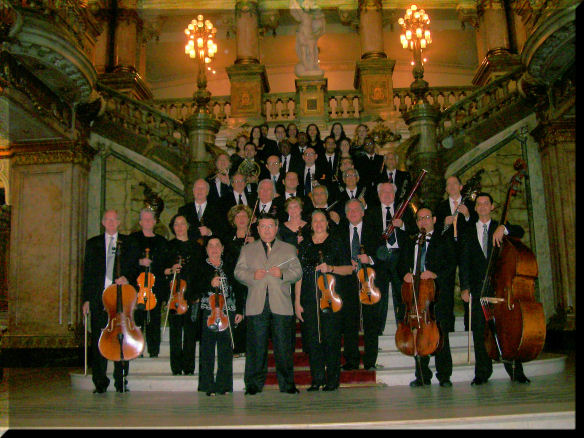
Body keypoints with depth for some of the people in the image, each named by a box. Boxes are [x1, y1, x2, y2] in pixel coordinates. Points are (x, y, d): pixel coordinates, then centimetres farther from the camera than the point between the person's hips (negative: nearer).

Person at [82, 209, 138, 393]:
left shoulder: (128, 243, 9)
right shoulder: (93, 244, 13)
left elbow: (135, 267, 10)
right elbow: (87, 273, 11)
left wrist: (127, 278, -12)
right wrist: (86, 299, 4)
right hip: (98, 298, 1)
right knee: (98, 341, 2)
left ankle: (121, 380, 9)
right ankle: (100, 382, 11)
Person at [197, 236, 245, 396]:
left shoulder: (229, 267, 14)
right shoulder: (201, 267, 6)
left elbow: (237, 289, 15)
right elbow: (196, 289, -4)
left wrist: (239, 311, 10)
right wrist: (210, 284, -20)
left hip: (227, 313, 3)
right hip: (208, 313, -2)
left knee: (226, 350, 4)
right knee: (207, 349, -1)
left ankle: (223, 385, 13)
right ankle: (208, 386, 7)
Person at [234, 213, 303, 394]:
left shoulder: (288, 249, 15)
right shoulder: (247, 250, 17)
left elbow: (297, 272, 9)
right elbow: (238, 271, 10)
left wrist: (282, 274, -10)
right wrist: (253, 275, -9)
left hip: (281, 305, 0)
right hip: (256, 305, 1)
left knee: (283, 345, 1)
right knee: (256, 345, 2)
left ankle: (287, 383, 12)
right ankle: (254, 383, 13)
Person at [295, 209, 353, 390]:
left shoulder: (336, 243, 7)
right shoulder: (304, 245, 13)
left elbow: (349, 269, 4)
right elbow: (299, 274, 11)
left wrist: (330, 268, -13)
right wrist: (297, 301, 5)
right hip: (309, 299, 3)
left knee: (331, 338, -3)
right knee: (313, 340, 3)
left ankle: (332, 379, 8)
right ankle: (317, 379, 14)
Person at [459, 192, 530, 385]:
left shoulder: (500, 227, 14)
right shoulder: (469, 233, 16)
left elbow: (520, 232, -5)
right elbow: (464, 262, 10)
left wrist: (503, 228, -23)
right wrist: (465, 287, 0)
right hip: (479, 287, 1)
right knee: (480, 329, 0)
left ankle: (515, 371, 3)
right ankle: (482, 372, 6)